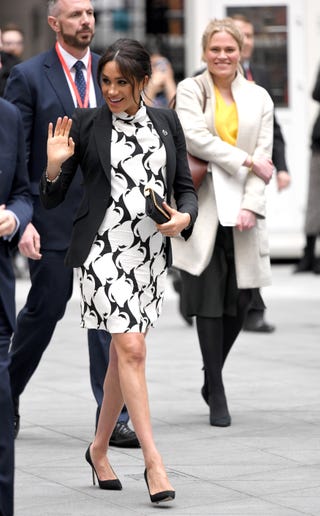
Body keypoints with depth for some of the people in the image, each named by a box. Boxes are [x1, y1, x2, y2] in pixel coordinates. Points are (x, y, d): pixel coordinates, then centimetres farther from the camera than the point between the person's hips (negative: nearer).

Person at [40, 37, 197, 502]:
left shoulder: (167, 122, 9)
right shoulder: (86, 124, -1)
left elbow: (185, 185, 13)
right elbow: (51, 200, 2)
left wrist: (185, 216, -8)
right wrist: (54, 166, -18)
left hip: (151, 253, 4)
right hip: (103, 249, -4)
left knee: (123, 352, 11)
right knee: (131, 349, -14)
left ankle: (99, 448, 27)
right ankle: (153, 460, -13)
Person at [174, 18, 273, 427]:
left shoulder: (259, 98, 11)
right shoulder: (190, 90, 5)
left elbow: (264, 158, 5)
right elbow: (195, 137, -11)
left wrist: (251, 206, -8)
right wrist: (245, 161, -11)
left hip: (241, 208, 2)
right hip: (202, 207, -2)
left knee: (239, 301, 1)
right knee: (209, 301, -3)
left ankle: (213, 379, 24)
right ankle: (217, 396, 4)